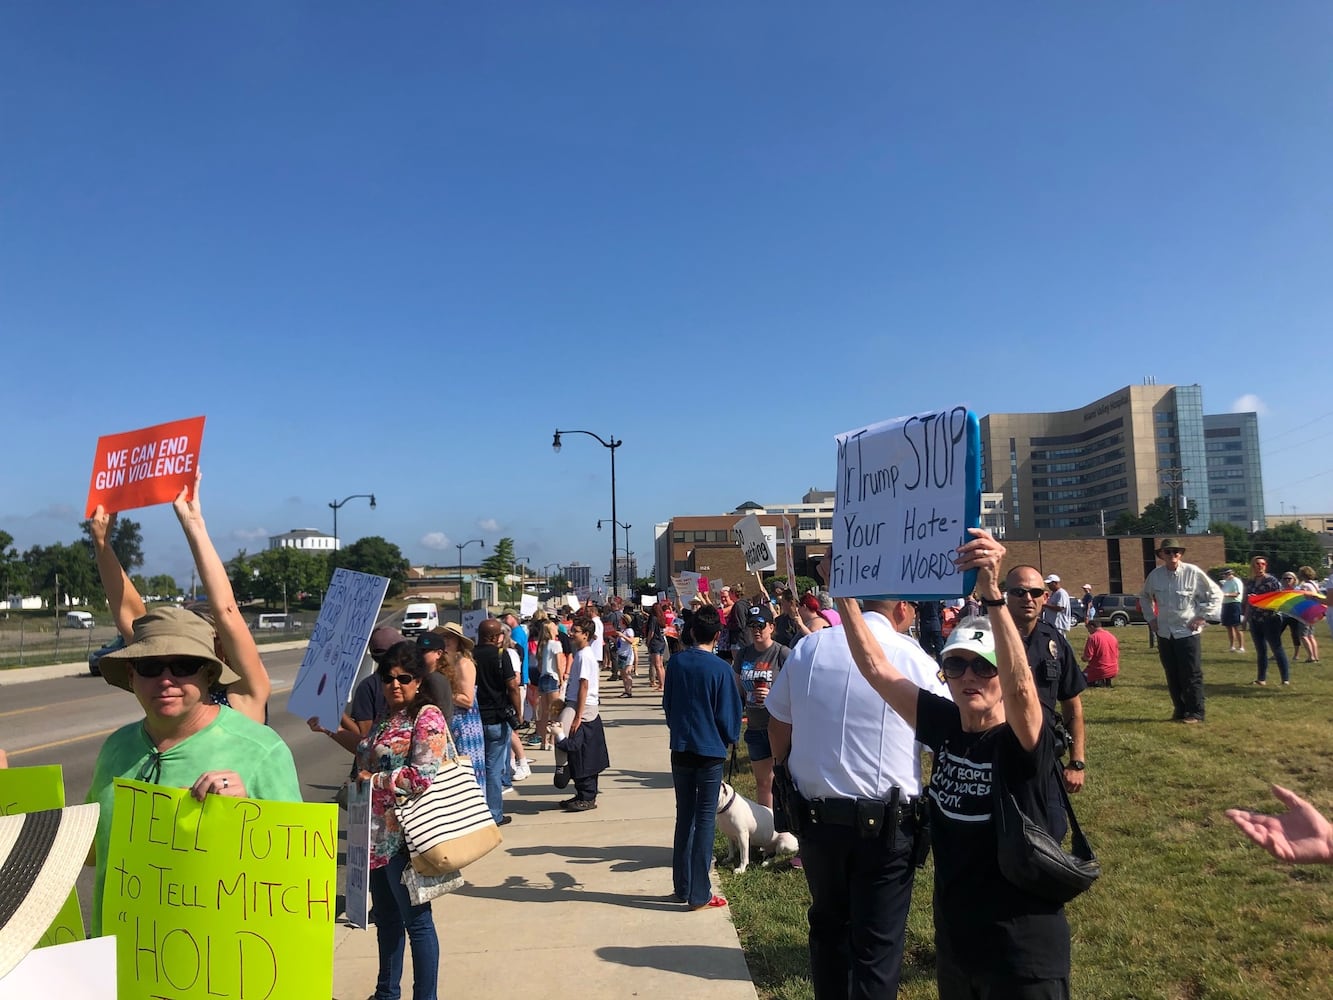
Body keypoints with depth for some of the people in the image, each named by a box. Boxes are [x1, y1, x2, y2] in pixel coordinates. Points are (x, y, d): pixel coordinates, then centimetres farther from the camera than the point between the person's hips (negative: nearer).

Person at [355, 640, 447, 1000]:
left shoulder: (427, 717, -14)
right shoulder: (386, 715, 11)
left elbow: (420, 777, -23)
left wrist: (372, 779, -14)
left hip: (404, 835, -9)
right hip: (378, 834, 9)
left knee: (415, 919, 2)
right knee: (385, 917, 21)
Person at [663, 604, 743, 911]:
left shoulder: (676, 662, -2)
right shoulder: (720, 668, -14)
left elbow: (667, 703, 8)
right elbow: (728, 713, -8)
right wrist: (731, 738, 12)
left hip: (680, 748, 4)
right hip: (710, 750, -4)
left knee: (684, 816, 15)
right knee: (705, 819, 3)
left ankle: (682, 887, 21)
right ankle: (699, 894, 6)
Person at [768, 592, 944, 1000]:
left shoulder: (808, 647, -1)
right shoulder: (915, 659, -9)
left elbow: (777, 726, 8)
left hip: (815, 816, 4)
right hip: (886, 825, -3)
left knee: (828, 924, 23)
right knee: (878, 943, 9)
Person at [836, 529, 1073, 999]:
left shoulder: (1025, 742, -18)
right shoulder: (945, 725, -4)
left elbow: (1021, 686, -39)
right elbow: (877, 669, -4)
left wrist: (992, 593, -51)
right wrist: (843, 593, -11)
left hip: (1023, 955, -5)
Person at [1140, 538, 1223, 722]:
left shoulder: (1193, 573, -11)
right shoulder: (1155, 575, 0)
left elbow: (1215, 593, -1)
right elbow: (1144, 596, 19)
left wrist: (1203, 617, -5)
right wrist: (1150, 618, 11)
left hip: (1188, 632, -4)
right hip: (1164, 633, 4)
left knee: (1192, 675, 0)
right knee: (1172, 676, 11)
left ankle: (1195, 713, 11)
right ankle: (1180, 710, 24)